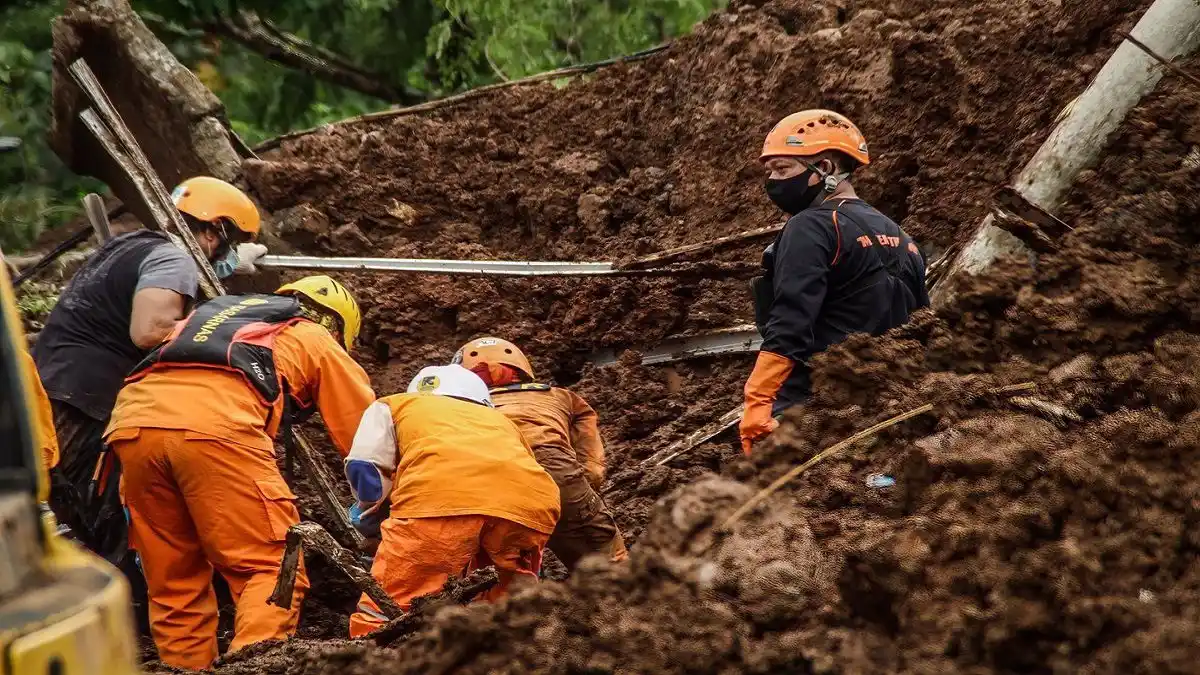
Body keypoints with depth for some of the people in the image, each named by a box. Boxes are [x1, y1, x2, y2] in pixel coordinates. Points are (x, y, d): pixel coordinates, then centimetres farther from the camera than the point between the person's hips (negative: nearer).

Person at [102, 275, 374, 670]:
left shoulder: (217, 312, 41)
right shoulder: (317, 341, 27)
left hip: (131, 421, 5)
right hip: (216, 426, -5)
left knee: (173, 583, 14)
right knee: (272, 567, -1)